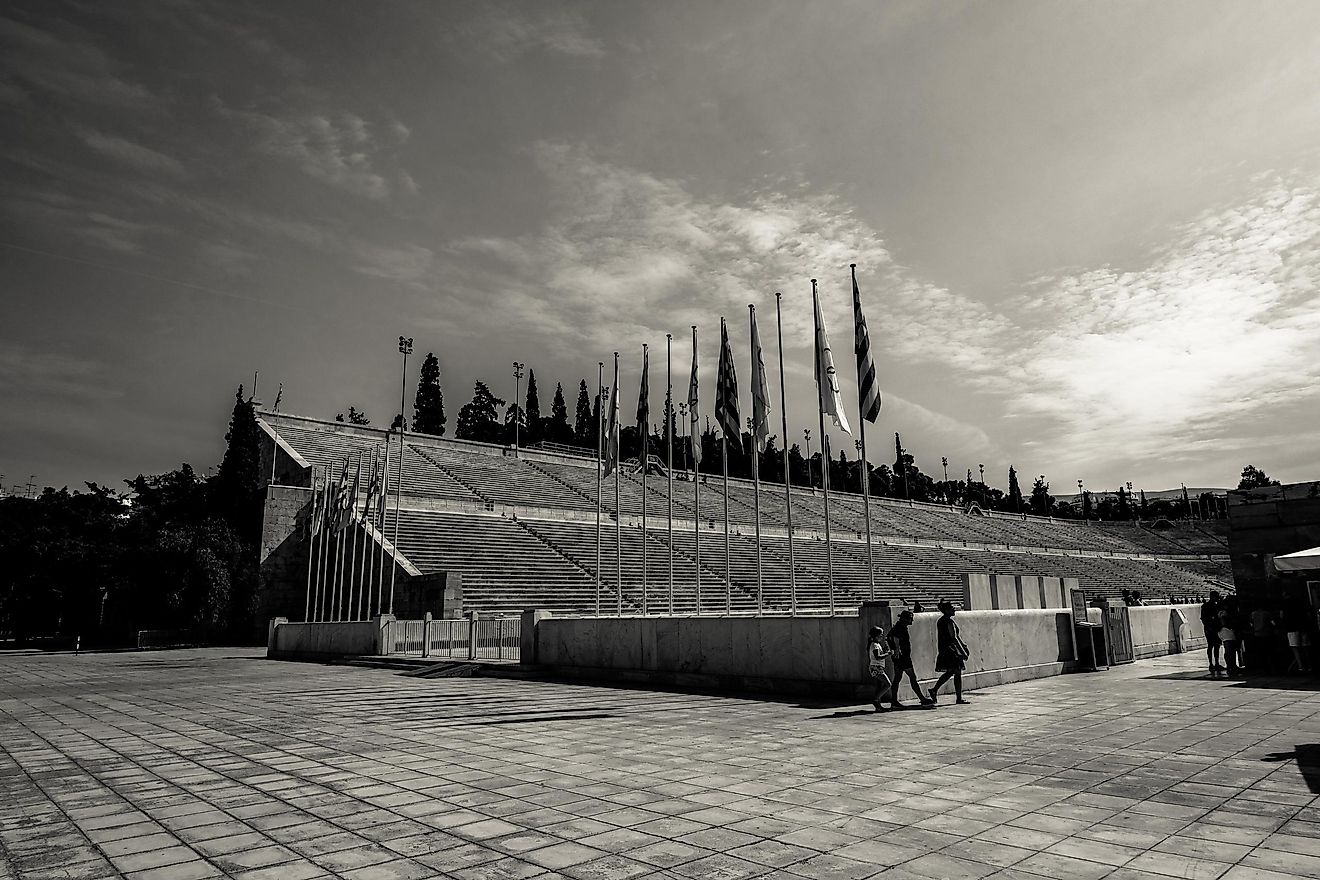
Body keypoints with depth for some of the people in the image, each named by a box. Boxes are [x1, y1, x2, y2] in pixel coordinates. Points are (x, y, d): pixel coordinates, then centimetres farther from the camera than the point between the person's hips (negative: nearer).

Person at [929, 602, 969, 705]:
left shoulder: (940, 621, 12)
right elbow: (954, 638, -20)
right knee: (957, 673, -1)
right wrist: (963, 652, -17)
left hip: (944, 651, 9)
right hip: (952, 650, -9)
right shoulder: (949, 622, -16)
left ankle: (934, 690, 11)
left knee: (950, 673, 15)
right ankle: (959, 698, 3)